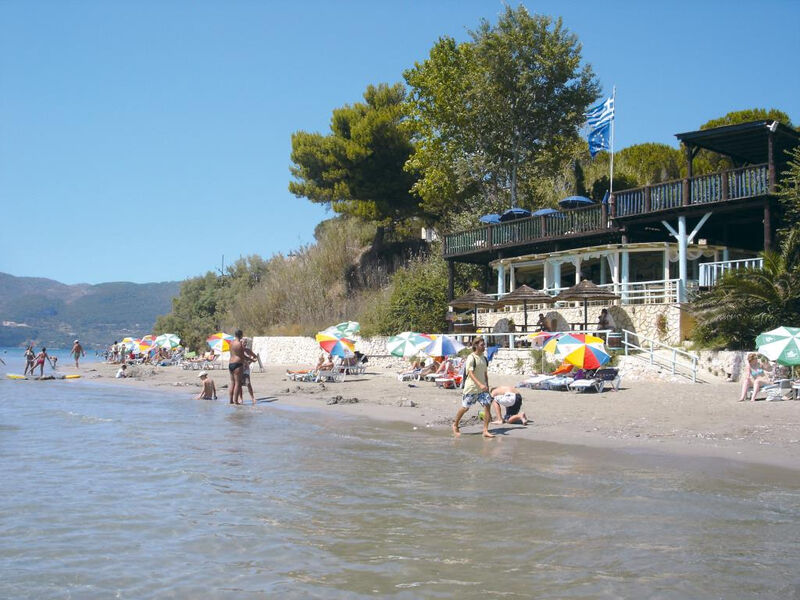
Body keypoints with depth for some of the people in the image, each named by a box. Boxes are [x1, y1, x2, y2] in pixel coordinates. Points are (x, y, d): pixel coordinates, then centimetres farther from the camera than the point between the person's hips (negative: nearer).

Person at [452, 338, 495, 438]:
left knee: (488, 405, -8)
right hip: (471, 387, -6)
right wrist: (480, 384, -32)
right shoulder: (471, 358, -13)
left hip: (482, 388, 6)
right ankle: (455, 425, 28)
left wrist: (487, 386, 13)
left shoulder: (484, 358, 9)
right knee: (465, 407, 4)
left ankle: (485, 431, -6)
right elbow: (470, 373, -22)